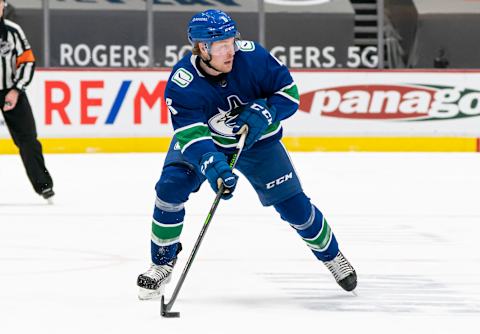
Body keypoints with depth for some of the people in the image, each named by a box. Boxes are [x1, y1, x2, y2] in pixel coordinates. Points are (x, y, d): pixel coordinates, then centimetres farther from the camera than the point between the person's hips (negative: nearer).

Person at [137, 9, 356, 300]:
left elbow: (289, 93, -17)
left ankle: (331, 254, 27)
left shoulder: (251, 55, -28)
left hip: (257, 140, 1)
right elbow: (191, 134, -38)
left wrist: (264, 112, -37)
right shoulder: (182, 83, -31)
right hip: (205, 142, -1)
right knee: (171, 187, -21)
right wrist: (212, 167, -55)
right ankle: (163, 262, 0)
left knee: (293, 205, -1)